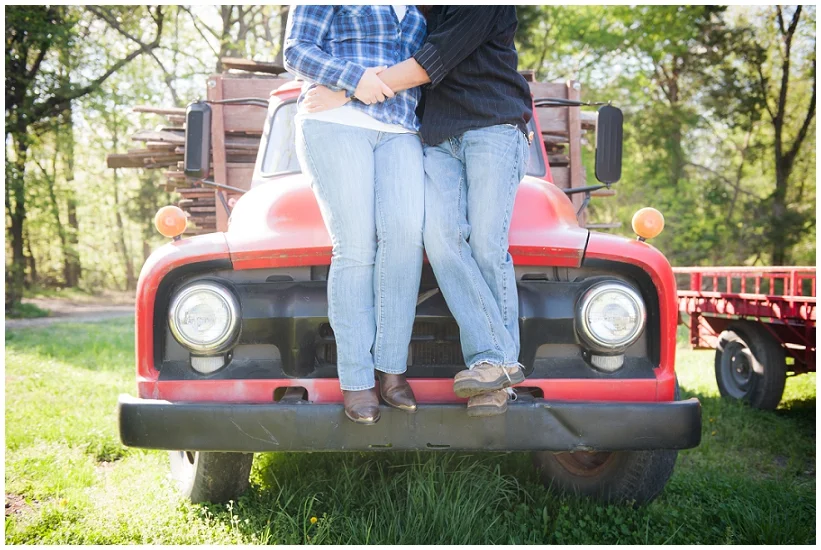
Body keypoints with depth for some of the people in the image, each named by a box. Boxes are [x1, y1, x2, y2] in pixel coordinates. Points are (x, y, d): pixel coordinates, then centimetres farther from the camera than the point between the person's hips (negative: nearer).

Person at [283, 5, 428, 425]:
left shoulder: (412, 11, 25)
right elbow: (296, 53, 0)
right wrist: (353, 77, -16)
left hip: (399, 135, 4)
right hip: (334, 123, -4)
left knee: (404, 230, -21)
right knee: (355, 247, -15)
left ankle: (391, 368, -18)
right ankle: (355, 380, -13)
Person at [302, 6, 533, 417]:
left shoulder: (485, 7, -5)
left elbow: (429, 66, -13)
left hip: (494, 128, -5)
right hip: (439, 139, 5)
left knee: (486, 245, -14)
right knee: (440, 239, -16)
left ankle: (502, 361, -9)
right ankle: (492, 360, -21)